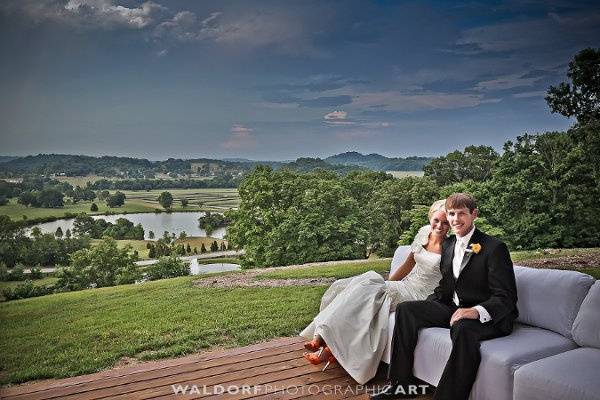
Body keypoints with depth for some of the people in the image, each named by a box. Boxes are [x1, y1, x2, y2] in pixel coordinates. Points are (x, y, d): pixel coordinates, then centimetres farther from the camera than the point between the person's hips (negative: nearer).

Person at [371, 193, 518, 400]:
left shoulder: (495, 248, -12)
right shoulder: (448, 245, 11)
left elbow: (506, 297, -18)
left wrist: (477, 311, -36)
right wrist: (425, 306, 2)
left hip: (487, 317, -7)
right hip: (454, 309, 8)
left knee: (463, 329, -39)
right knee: (405, 309, -5)